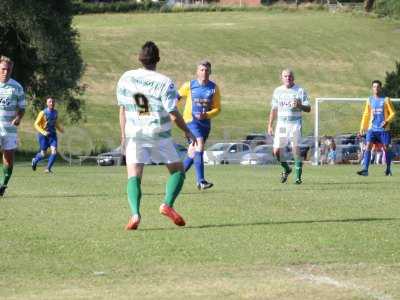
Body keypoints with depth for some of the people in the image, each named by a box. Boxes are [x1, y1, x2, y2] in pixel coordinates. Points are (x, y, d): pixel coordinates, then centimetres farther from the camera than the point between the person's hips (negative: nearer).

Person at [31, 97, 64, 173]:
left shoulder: (55, 112, 4)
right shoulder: (43, 113, -11)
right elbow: (36, 124, -10)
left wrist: (60, 129, 1)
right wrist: (43, 132, -23)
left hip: (52, 135, 4)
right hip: (43, 135, -4)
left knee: (54, 152, -15)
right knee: (43, 154, 2)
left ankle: (48, 168, -5)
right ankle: (35, 160, 35)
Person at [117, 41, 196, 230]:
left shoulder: (125, 79, 0)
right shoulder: (164, 83, -13)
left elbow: (122, 109, 7)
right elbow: (174, 115, -12)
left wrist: (124, 135, 16)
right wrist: (187, 131, 4)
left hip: (134, 135, 3)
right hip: (159, 136, -2)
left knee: (133, 176, -1)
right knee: (178, 170, 12)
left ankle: (135, 213, -23)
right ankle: (167, 204, -9)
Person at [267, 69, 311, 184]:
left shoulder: (300, 91, 0)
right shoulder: (277, 91, 12)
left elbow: (308, 109, -2)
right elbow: (274, 109, 19)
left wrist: (299, 106, -22)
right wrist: (270, 125, 14)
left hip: (295, 124, -4)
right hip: (281, 124, 4)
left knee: (296, 150, -10)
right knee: (276, 151, -1)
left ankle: (298, 177, -2)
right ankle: (286, 169, 26)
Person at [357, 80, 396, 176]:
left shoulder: (386, 100, 0)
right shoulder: (370, 100, 10)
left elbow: (392, 113, -1)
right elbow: (366, 114, 15)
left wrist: (387, 121, -19)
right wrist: (362, 128, 9)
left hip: (384, 129, -2)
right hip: (372, 128, 2)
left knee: (386, 148, 2)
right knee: (368, 147, -13)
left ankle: (388, 169, 19)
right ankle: (365, 169, -20)